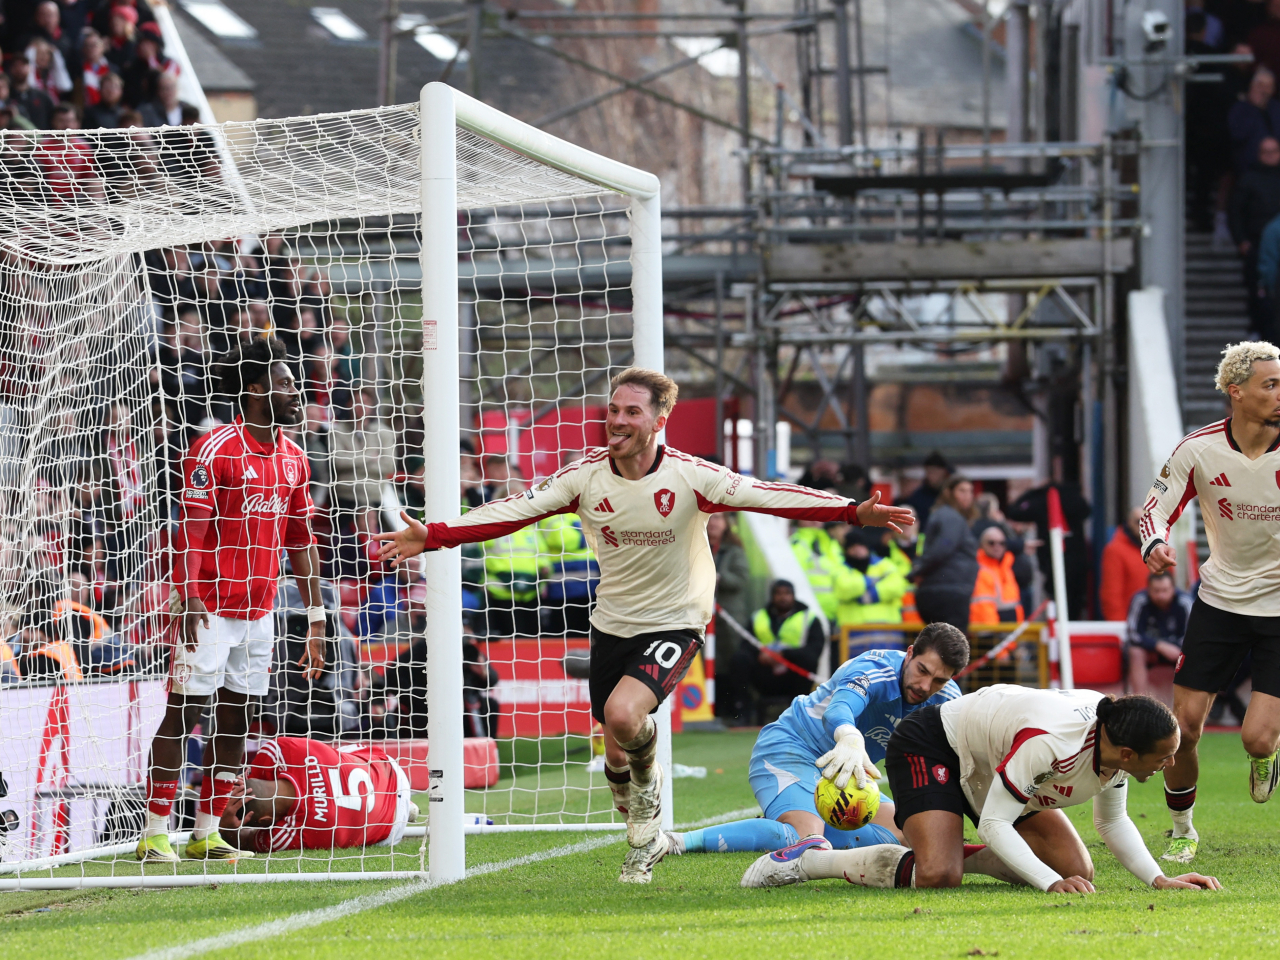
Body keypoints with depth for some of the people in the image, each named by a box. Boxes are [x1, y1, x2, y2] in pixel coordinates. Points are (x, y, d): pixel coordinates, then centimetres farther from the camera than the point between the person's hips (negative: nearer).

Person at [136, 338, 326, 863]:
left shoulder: (293, 458, 11)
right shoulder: (216, 449, -11)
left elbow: (301, 543, 16)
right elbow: (191, 531, -15)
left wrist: (316, 619, 13)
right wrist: (188, 601, -25)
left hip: (259, 613, 7)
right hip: (210, 611, -7)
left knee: (235, 722, 7)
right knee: (183, 715, -6)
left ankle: (206, 833, 12)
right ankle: (154, 834, -3)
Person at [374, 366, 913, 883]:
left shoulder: (688, 477, -16)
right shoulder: (586, 476, -8)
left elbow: (765, 496, -21)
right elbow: (514, 511, -8)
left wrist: (854, 511, -31)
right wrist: (433, 536, -17)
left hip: (675, 623, -4)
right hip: (612, 623, 4)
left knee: (623, 714, -29)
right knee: (616, 755, 8)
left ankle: (648, 781, 4)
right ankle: (645, 839, 36)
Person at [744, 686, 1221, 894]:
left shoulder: (1113, 742, -15)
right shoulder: (1049, 742, -40)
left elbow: (1113, 822, 3)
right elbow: (993, 824, -33)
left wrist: (1158, 878, -11)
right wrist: (1051, 883, -41)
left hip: (989, 764, 8)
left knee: (1077, 869, -4)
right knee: (937, 876, -30)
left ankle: (955, 856, 11)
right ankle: (806, 862, -11)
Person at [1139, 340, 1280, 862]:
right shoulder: (1198, 450, -11)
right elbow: (1156, 510, -1)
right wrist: (1155, 547, -22)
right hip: (1220, 599, 2)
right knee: (1185, 726, -1)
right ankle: (1181, 829, 23)